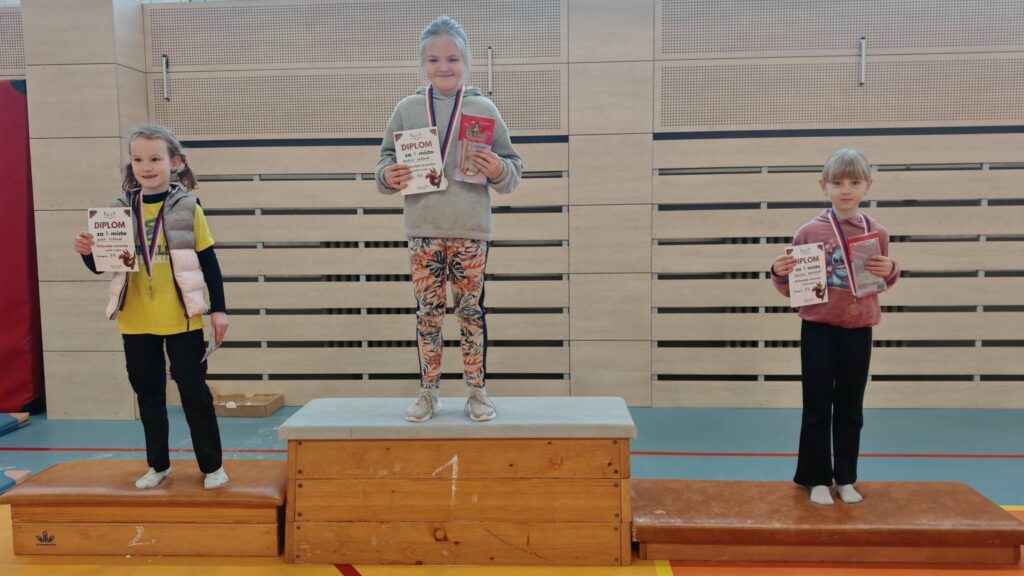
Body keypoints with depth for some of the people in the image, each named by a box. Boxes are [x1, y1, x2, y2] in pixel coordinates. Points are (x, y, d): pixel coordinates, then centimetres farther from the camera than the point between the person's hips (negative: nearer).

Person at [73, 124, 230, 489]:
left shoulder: (187, 208, -4)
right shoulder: (120, 210, 3)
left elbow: (209, 262, -2)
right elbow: (104, 265, 6)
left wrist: (218, 309, -4)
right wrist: (87, 252, -15)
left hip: (181, 319, -3)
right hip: (136, 322, 3)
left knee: (194, 391, 3)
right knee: (148, 394, 13)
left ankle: (212, 465, 16)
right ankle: (158, 464, 28)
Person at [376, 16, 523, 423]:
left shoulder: (483, 109, 3)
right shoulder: (407, 109, 6)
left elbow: (511, 169, 4)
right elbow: (386, 158, 10)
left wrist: (499, 170, -18)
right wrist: (387, 176, -12)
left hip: (470, 231, -1)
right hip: (423, 231, 1)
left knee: (471, 310, 6)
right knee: (427, 312, 7)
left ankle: (477, 392, 20)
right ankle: (428, 393, 21)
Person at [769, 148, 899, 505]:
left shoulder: (876, 233, 1)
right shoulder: (809, 232, -7)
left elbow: (882, 283, 15)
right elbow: (791, 288, 0)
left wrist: (890, 271, -6)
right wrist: (779, 273, -20)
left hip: (858, 330, 3)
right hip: (819, 329, -2)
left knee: (850, 408, 12)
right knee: (817, 407, 5)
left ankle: (846, 479, 26)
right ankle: (816, 479, 19)